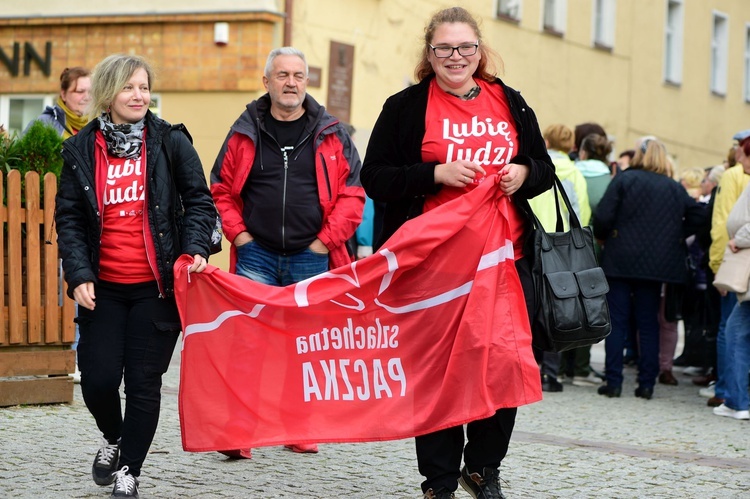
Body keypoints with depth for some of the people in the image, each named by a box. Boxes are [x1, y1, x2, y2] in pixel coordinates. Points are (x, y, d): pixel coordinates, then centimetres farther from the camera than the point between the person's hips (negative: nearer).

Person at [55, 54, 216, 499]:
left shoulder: (170, 142, 1)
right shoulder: (81, 150, 4)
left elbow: (199, 202, 4)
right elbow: (69, 218, 5)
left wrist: (196, 249, -12)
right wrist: (79, 274, -7)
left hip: (157, 286, -1)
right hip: (103, 288, 1)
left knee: (144, 382, 1)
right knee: (99, 379, -2)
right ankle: (113, 438, 30)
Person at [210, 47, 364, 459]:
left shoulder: (331, 135, 4)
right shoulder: (246, 133, 6)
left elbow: (352, 193, 3)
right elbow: (221, 189, 11)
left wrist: (327, 239, -5)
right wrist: (238, 234, 1)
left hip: (311, 257, 0)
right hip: (257, 256, 0)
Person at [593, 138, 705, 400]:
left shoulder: (624, 180, -4)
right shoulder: (675, 188, 7)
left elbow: (602, 217, -11)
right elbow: (697, 214, 2)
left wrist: (601, 237, 8)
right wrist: (674, 236, 10)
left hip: (621, 260, -3)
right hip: (656, 266, 3)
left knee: (617, 322, 2)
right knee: (649, 323, 9)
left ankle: (613, 382, 0)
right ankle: (646, 384, 7)